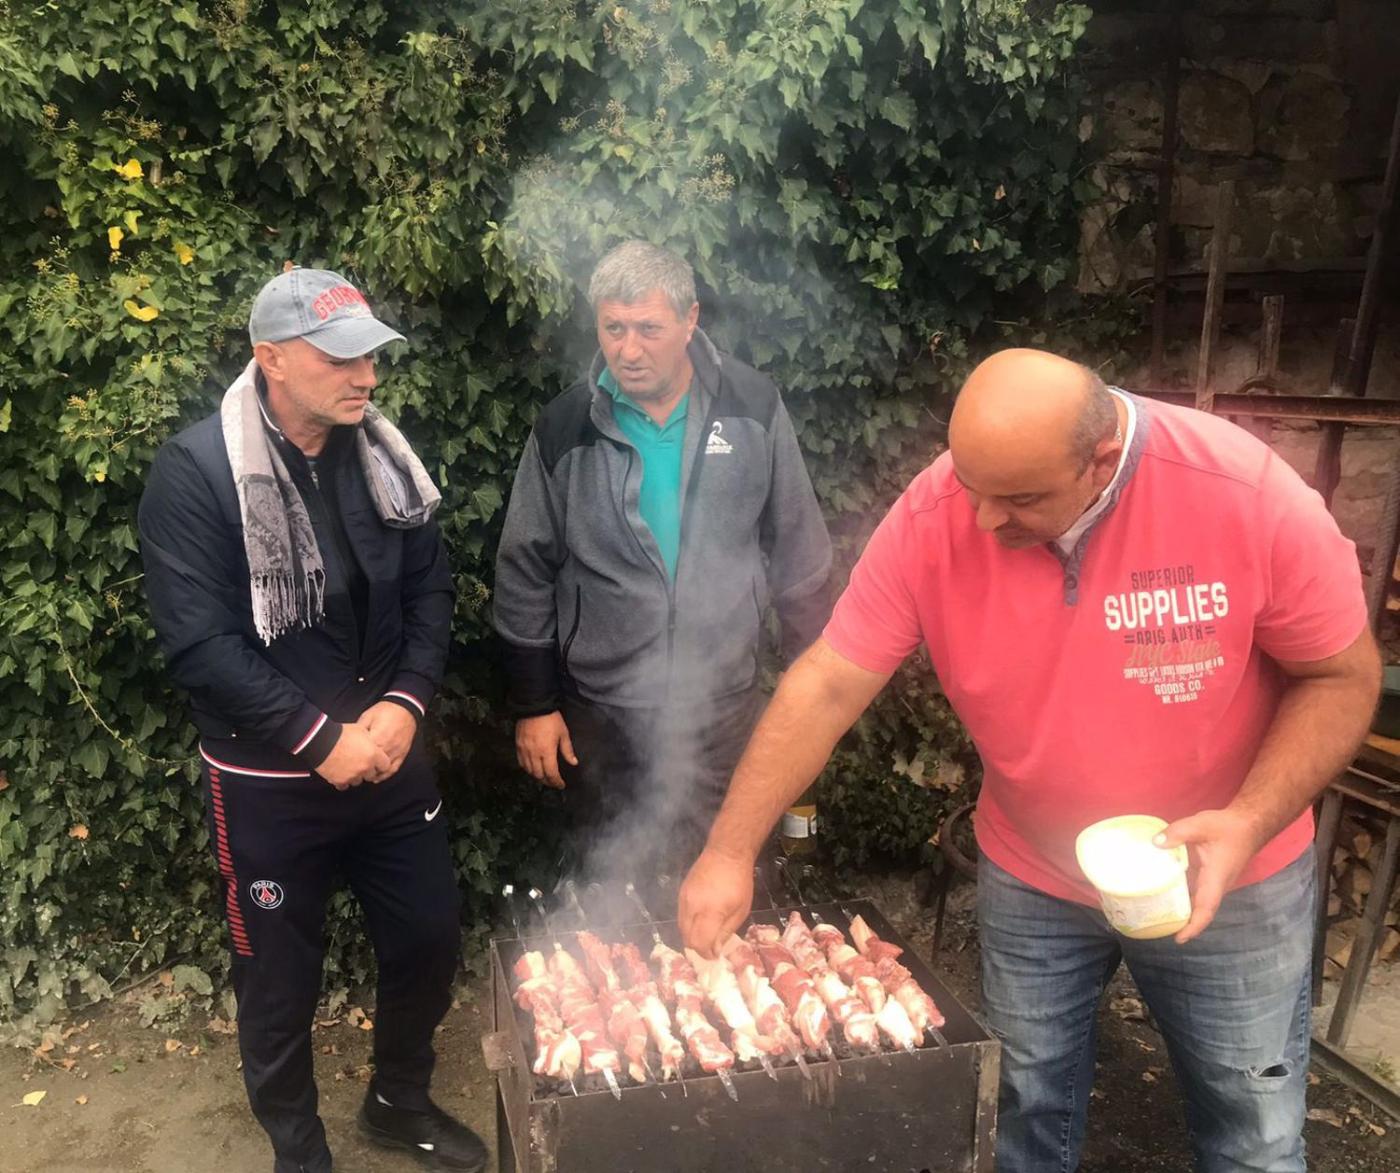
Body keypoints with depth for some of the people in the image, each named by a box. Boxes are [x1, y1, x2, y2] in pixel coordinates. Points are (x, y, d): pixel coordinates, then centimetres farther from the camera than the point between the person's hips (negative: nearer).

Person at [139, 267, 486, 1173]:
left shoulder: (381, 452, 0)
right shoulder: (197, 472, -15)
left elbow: (430, 589, 4)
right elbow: (200, 645, -19)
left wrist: (404, 704, -10)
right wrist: (320, 737, -18)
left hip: (391, 758, 5)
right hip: (269, 781, -4)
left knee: (431, 940, 15)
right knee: (282, 982, 13)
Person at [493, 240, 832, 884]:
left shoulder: (753, 407, -8)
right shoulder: (564, 429, -8)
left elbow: (797, 547, 2)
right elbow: (525, 576, 0)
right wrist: (533, 705, 2)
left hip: (726, 699, 0)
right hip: (604, 708, 0)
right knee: (611, 879, 17)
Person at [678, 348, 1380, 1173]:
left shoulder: (1251, 497, -25)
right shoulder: (931, 519, -21)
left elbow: (1344, 676, -12)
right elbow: (826, 688, -17)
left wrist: (1250, 822, -26)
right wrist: (731, 853, -19)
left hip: (1228, 875, 0)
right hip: (1030, 880, 1)